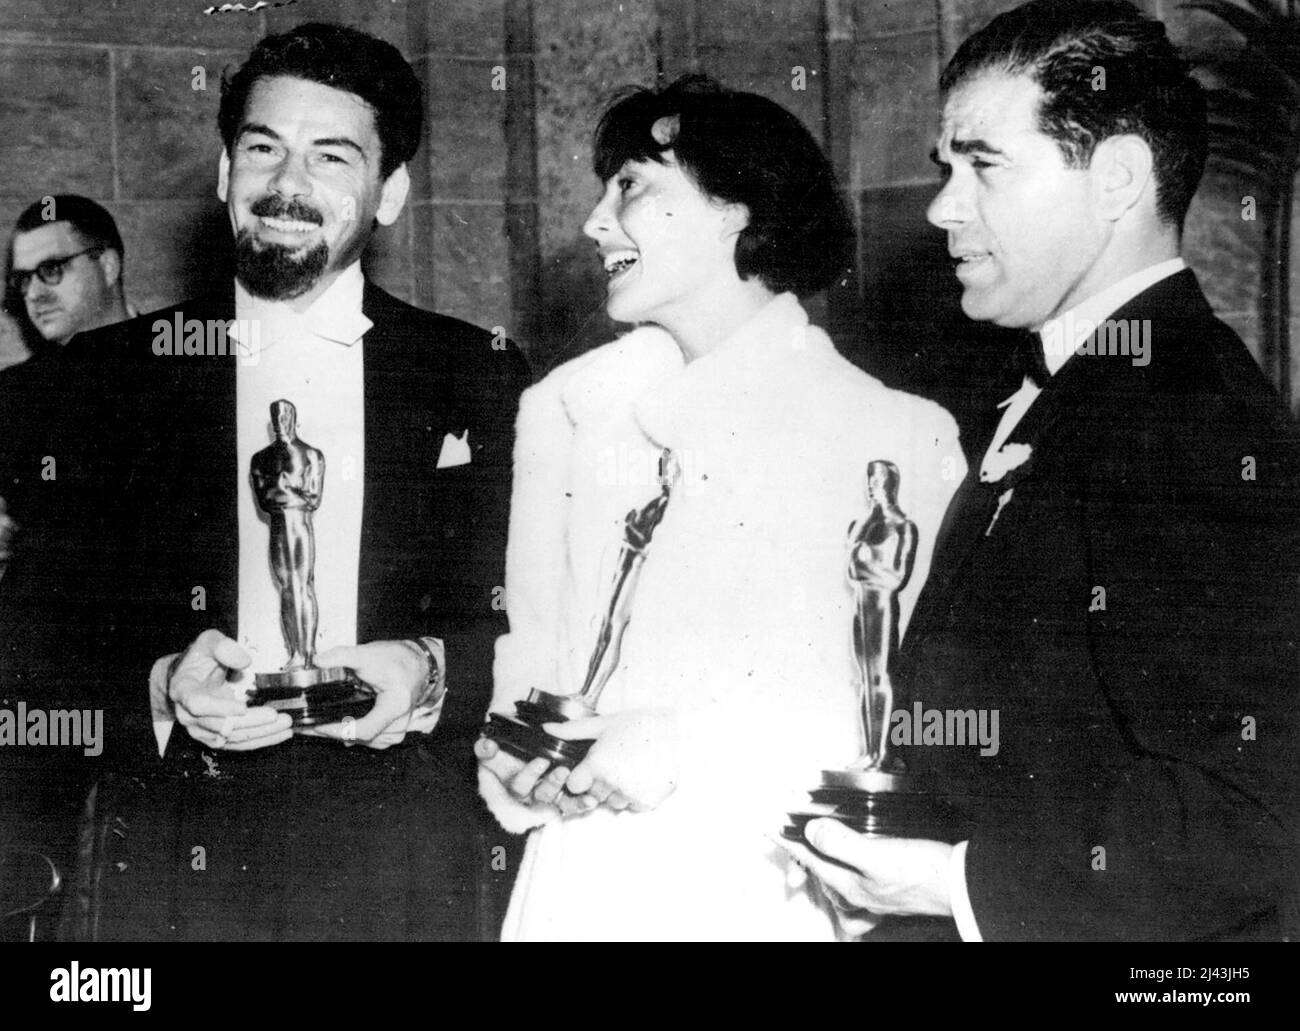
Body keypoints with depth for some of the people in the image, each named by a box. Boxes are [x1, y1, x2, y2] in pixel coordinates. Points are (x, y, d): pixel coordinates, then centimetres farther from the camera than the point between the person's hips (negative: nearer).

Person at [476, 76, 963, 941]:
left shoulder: (901, 438, -6)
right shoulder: (562, 409, 8)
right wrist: (512, 747, -7)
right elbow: (532, 638, 13)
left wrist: (691, 747, -19)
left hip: (777, 893, -3)